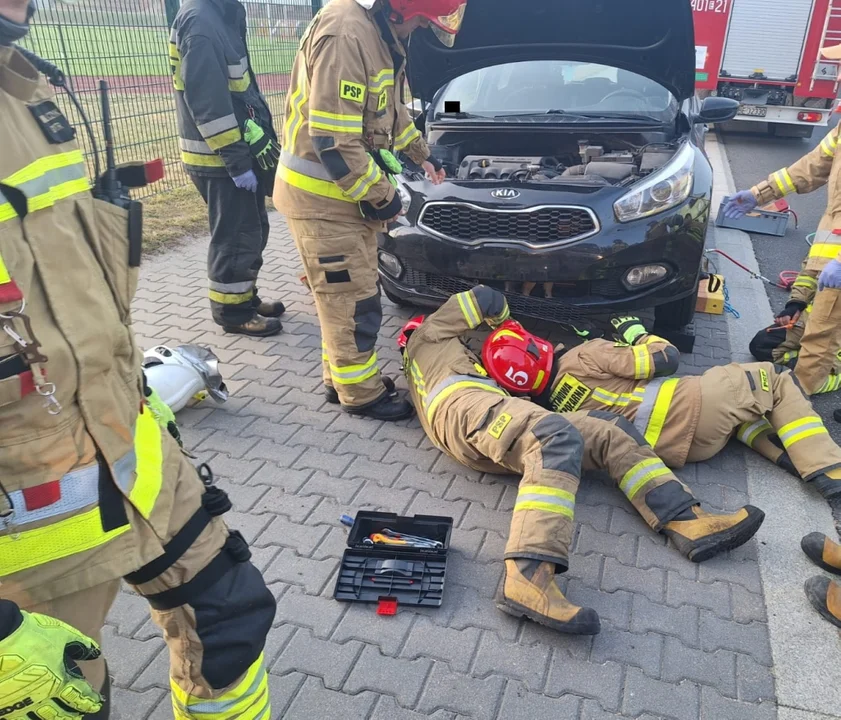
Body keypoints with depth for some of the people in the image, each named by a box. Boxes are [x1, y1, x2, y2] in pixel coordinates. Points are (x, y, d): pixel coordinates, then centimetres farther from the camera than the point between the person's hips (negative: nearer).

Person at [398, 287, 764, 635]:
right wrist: (505, 322, 39)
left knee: (609, 430, 0)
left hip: (487, 451, 8)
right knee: (558, 437, -37)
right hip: (468, 406, -8)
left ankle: (687, 521, -19)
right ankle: (527, 576, -55)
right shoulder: (428, 333, 27)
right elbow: (483, 297, 21)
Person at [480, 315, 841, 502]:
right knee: (774, 379, 14)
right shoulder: (584, 358, -18)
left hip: (676, 447, 7)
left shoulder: (547, 407, 1)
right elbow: (666, 358, -13)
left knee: (737, 406, 34)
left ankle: (789, 453, 13)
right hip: (695, 408, -7)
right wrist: (634, 331, 4)